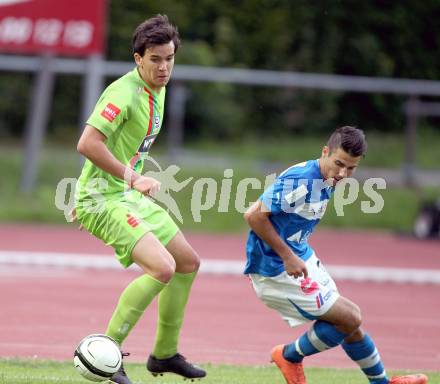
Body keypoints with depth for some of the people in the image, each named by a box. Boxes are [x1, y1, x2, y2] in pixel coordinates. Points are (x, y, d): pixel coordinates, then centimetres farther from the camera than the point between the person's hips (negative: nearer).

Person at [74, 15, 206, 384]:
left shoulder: (158, 90, 10)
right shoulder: (124, 93, -21)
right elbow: (87, 144, -30)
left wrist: (137, 181, 17)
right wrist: (132, 178, -25)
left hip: (130, 196, 10)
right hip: (103, 198, -10)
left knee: (188, 262, 16)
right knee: (162, 267, -24)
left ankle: (165, 353, 28)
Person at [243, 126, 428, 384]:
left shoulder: (328, 181, 6)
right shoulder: (301, 180, -24)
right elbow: (254, 215, -25)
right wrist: (287, 257, -22)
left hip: (300, 259, 10)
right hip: (276, 269, -10)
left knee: (350, 323, 17)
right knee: (349, 318, -9)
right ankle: (291, 356, 10)